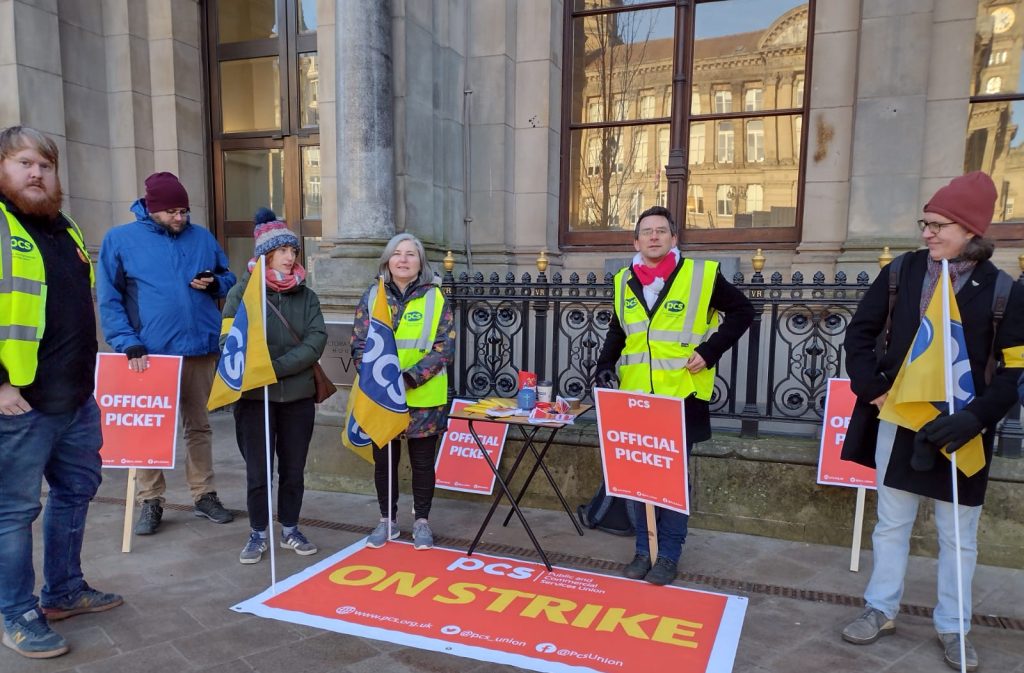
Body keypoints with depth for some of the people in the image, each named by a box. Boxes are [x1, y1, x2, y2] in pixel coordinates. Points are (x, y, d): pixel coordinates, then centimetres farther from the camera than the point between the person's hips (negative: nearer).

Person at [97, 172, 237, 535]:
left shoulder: (202, 237, 7)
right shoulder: (119, 239, -1)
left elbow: (228, 279, 17)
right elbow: (109, 301, -4)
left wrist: (214, 284, -7)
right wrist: (129, 344, -15)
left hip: (201, 349, 3)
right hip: (151, 353, -2)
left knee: (199, 425, 13)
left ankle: (204, 495, 24)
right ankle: (150, 501, 22)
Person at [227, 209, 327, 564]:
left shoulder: (306, 295, 5)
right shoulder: (242, 292, -2)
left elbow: (317, 340, -7)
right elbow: (230, 341, -7)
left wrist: (277, 367, -18)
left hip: (298, 396, 3)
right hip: (255, 397, -2)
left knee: (293, 469, 12)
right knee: (258, 472, 5)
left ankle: (290, 529, 29)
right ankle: (258, 534, 23)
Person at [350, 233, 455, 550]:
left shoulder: (436, 298, -2)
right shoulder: (371, 297, 3)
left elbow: (445, 348, -8)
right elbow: (359, 345, 0)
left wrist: (410, 377, -19)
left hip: (424, 398, -1)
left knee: (422, 462, 10)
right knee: (384, 460, 13)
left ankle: (421, 521, 27)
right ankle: (388, 519, 31)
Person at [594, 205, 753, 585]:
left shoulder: (702, 275, -5)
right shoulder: (624, 281, 8)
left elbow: (742, 312, 4)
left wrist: (710, 351, -7)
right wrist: (605, 367, 4)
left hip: (681, 396, -4)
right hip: (635, 397, 4)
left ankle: (668, 554, 20)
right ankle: (644, 550, 25)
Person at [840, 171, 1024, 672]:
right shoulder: (902, 272, -2)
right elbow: (861, 331, 5)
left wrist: (976, 417, -21)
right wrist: (871, 387, -6)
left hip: (959, 430, -1)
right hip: (899, 423, 2)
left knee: (958, 537, 13)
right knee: (891, 523, 14)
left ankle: (952, 629, 31)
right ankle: (880, 610, 30)